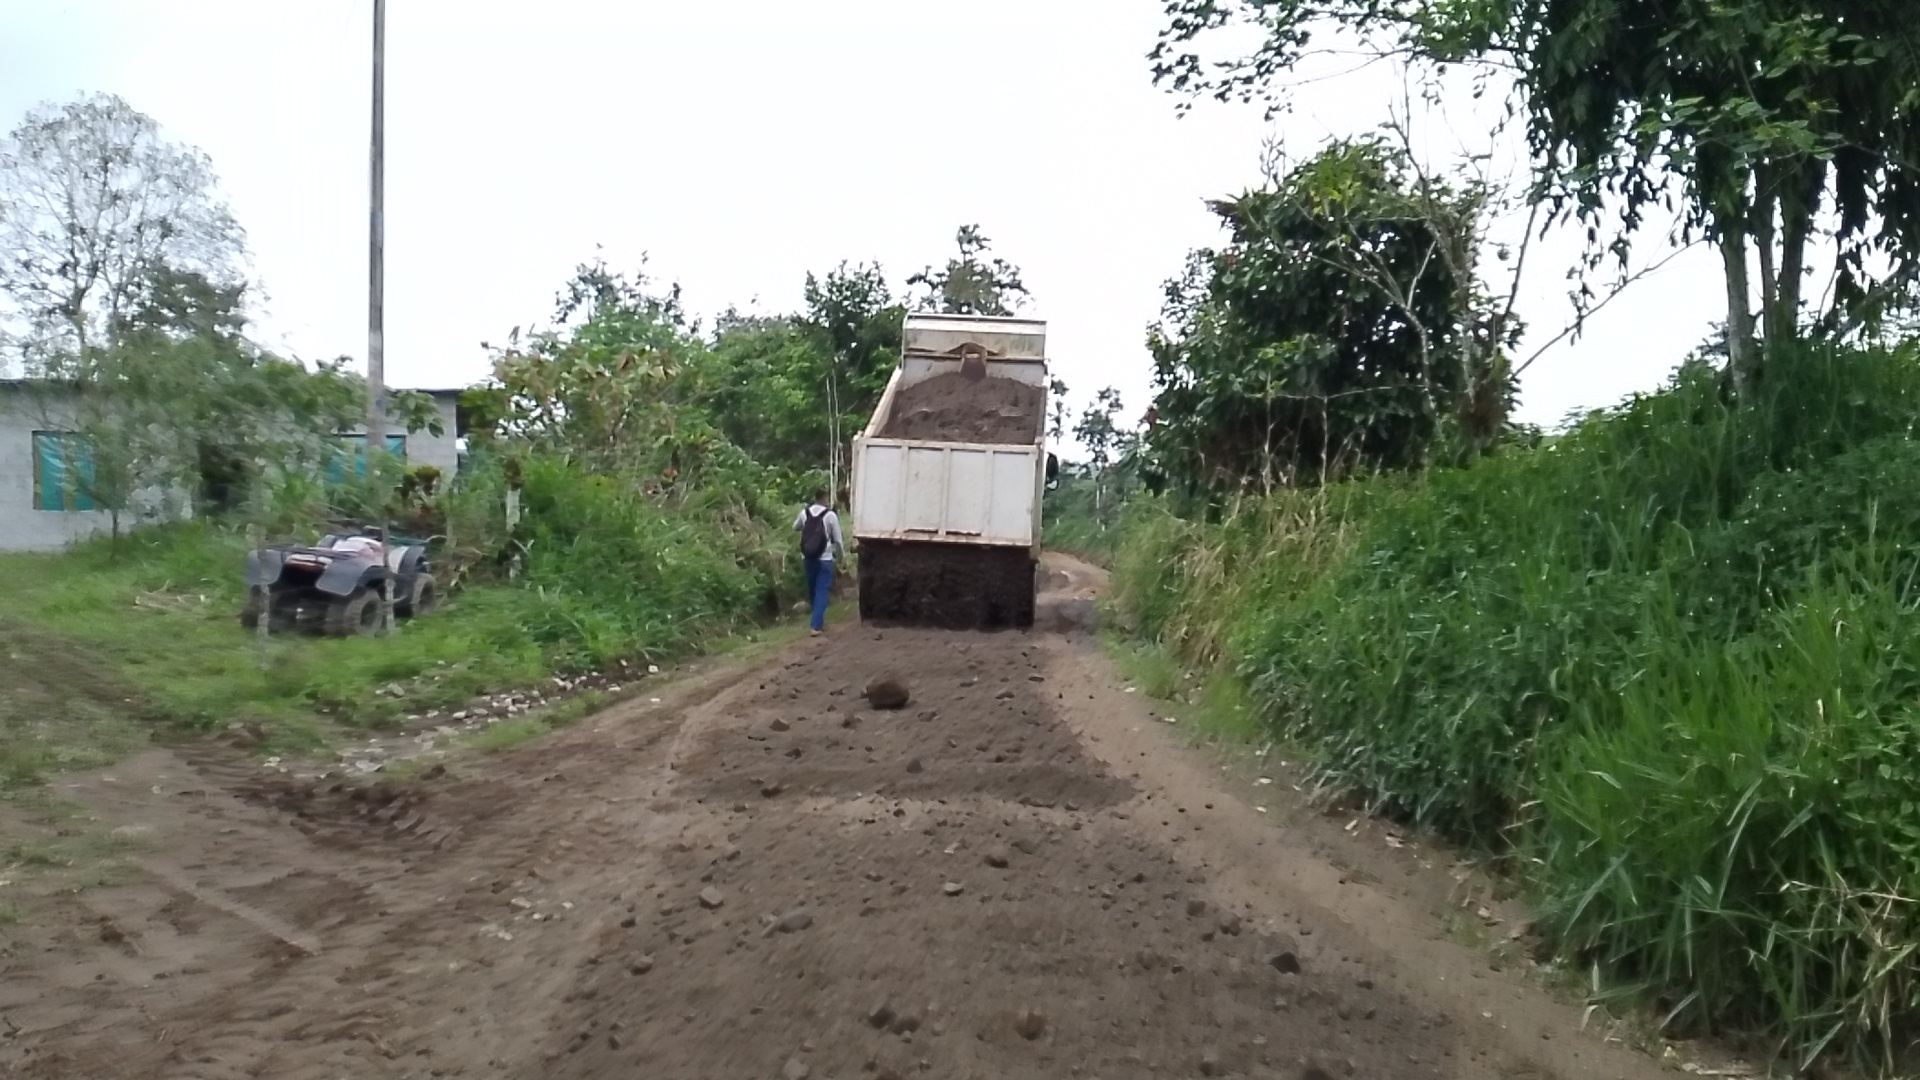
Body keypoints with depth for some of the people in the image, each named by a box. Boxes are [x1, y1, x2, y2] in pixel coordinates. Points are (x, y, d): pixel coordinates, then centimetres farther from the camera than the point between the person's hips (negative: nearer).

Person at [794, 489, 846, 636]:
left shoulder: (804, 513, 0)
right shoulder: (830, 515, -11)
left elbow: (795, 528, 19)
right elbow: (837, 539, -5)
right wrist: (843, 554, 11)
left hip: (808, 558, 4)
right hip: (824, 559, -4)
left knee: (813, 590, 17)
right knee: (821, 591, -1)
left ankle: (818, 620, 31)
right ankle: (817, 626, -8)